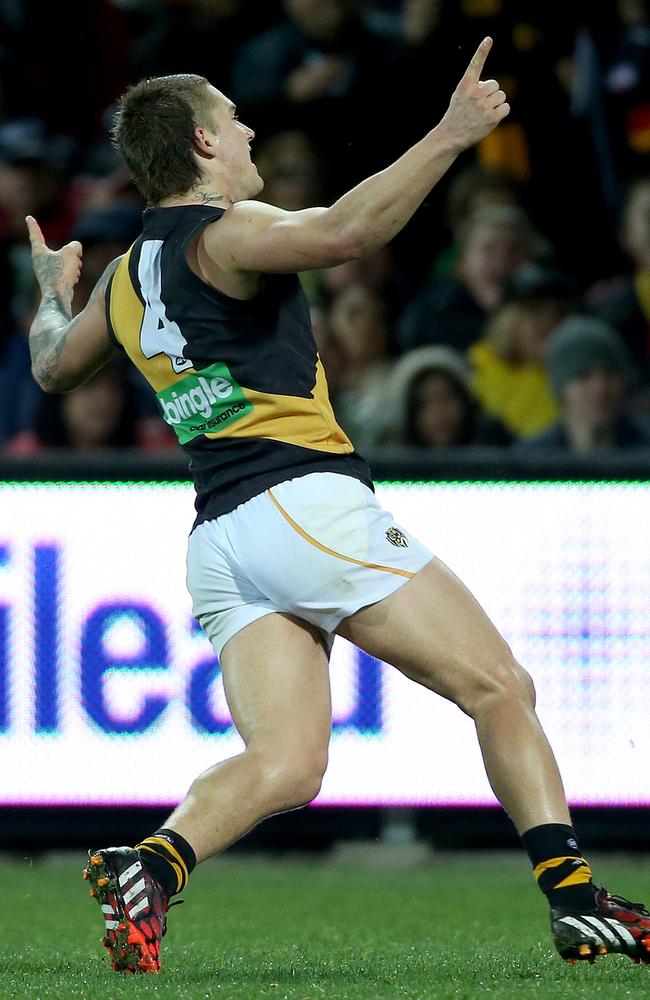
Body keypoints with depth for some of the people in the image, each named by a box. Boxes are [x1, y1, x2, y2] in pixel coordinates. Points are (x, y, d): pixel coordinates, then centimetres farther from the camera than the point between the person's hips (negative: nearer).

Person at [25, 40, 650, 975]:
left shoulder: (124, 278, 17)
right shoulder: (227, 234, -6)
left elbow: (53, 365, 36)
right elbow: (342, 232, -26)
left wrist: (54, 291, 56)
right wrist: (449, 136, -23)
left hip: (218, 539, 7)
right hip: (307, 503, -7)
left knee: (283, 764, -2)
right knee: (500, 690, -1)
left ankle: (152, 863, -26)